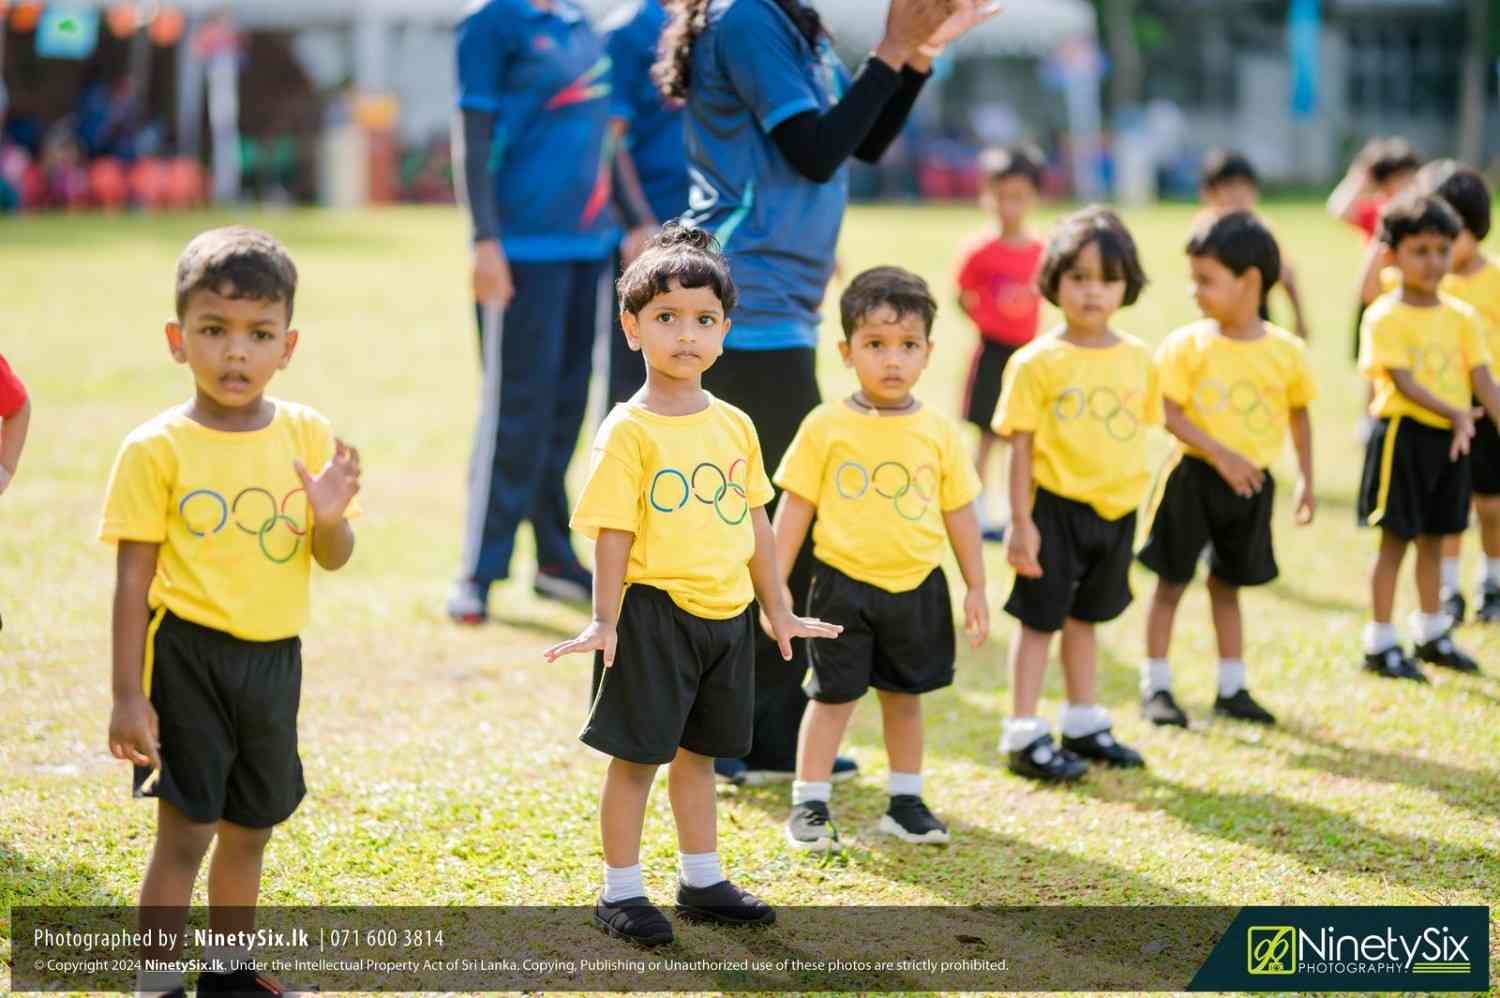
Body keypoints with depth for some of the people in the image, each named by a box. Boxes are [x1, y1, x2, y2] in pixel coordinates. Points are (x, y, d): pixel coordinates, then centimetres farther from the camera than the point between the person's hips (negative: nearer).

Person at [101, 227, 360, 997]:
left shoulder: (308, 435, 0)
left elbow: (332, 559, 6)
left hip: (275, 658, 5)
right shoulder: (156, 450, -11)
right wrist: (128, 695, -11)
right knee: (185, 832, -4)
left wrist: (330, 520, -17)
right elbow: (133, 579, -9)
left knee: (249, 829, 17)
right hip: (189, 655, -4)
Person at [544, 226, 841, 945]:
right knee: (636, 756, 2)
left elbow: (754, 521, 14)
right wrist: (605, 622, -15)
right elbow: (613, 532, -12)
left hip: (725, 614, 6)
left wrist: (778, 611, 18)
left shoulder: (735, 426, 7)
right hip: (654, 613, -6)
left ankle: (701, 881, 29)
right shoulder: (628, 431, -11)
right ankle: (620, 892, 12)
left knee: (697, 751, 17)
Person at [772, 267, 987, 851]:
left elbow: (959, 512, 8)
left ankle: (905, 802, 26)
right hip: (844, 584, -3)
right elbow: (794, 509, -3)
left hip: (918, 588, 3)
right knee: (833, 695, 1)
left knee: (904, 694, 14)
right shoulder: (826, 427, -6)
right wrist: (774, 586, -4)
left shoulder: (938, 431, 0)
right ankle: (809, 805, 10)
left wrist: (976, 587, 9)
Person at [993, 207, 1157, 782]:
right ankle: (1023, 737, 8)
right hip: (1055, 506, -5)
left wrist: (1131, 499, 11)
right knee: (1039, 620, 2)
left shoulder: (1137, 358, 3)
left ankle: (1084, 726, 29)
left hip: (1115, 511, 5)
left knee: (1084, 617, 18)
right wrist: (1021, 522, -12)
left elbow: (1138, 433, 10)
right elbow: (1020, 446, -10)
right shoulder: (1038, 362, -11)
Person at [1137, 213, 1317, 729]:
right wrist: (1221, 455, -22)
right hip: (1195, 478, -2)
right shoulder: (1187, 344, -11)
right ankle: (1155, 686, 13)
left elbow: (1299, 413, 9)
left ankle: (1232, 688, 23)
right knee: (1171, 582, 3)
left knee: (1227, 584, 14)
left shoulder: (1287, 351, -4)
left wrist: (1306, 479, 10)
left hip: (1252, 483, 2)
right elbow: (1169, 412, -14)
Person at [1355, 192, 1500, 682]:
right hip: (1403, 436, -5)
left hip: (1450, 439, 5)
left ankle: (1433, 634, 29)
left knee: (1434, 537, 16)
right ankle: (1380, 645, 7)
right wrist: (1454, 414, -30)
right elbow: (1403, 381, -19)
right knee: (1395, 539, -1)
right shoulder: (1384, 317, -10)